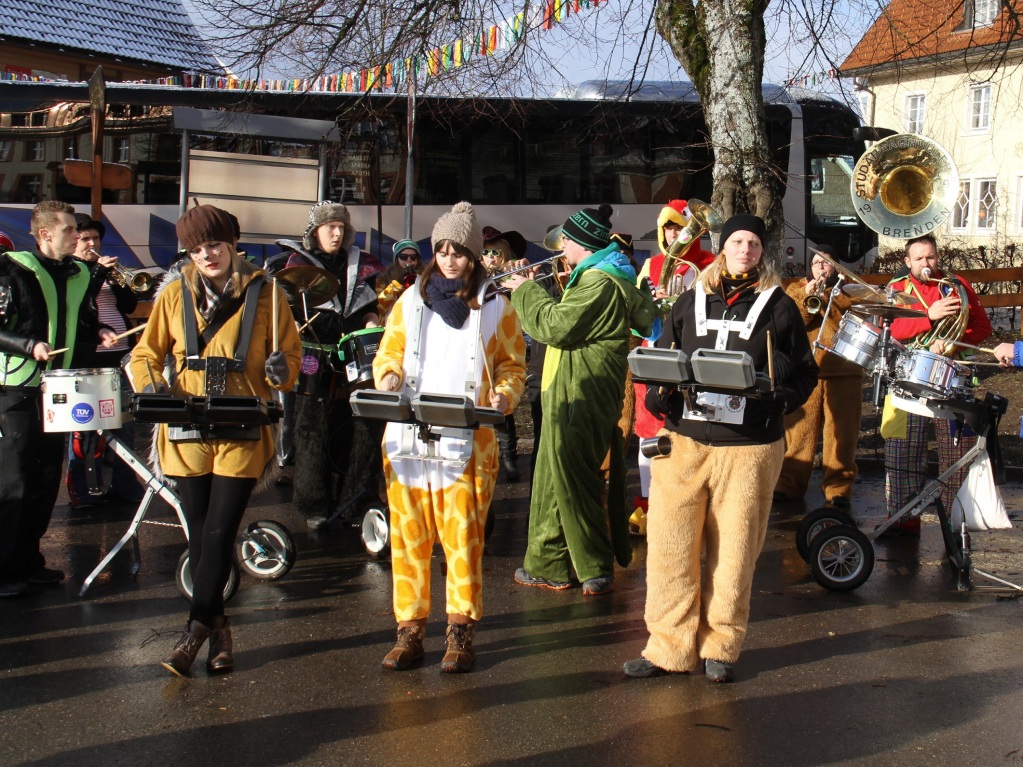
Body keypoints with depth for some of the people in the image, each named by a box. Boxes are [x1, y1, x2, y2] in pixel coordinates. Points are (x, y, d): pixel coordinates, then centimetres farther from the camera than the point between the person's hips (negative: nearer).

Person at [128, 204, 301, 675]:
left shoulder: (266, 294, 1)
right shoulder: (175, 295, 7)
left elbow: (291, 354, 6)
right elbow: (145, 354, 13)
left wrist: (281, 369, -17)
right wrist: (151, 385, -8)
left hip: (242, 433, -2)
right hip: (187, 433, 3)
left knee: (219, 534, -8)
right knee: (199, 537, 7)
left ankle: (195, 633, -2)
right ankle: (218, 627, 21)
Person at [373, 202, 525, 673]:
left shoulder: (495, 307, 9)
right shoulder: (411, 300, 16)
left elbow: (512, 365, 9)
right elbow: (388, 354, 17)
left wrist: (504, 396, -11)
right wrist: (388, 379, -5)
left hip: (467, 443, -2)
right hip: (407, 438, 3)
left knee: (462, 538, -5)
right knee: (408, 536, 3)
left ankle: (461, 633, 6)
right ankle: (409, 630, 12)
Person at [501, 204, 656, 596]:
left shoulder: (599, 283, -16)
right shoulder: (596, 276, 19)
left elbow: (555, 326, -20)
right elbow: (566, 319, 20)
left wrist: (526, 291, -6)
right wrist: (533, 290, 13)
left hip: (581, 397, -11)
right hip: (573, 392, 11)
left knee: (571, 479, -5)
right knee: (554, 478, 14)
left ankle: (596, 569, 6)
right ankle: (547, 565, 22)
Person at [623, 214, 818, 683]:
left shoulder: (778, 306, 8)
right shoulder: (691, 301, 14)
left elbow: (806, 372, 9)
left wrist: (783, 395, -12)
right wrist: (659, 394, -3)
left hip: (748, 446, -2)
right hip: (683, 440, 2)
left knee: (733, 548, 5)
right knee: (670, 544, 1)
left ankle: (720, 646, 20)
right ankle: (670, 646, 13)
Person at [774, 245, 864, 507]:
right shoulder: (797, 288, 16)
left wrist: (826, 298, -11)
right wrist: (807, 296, -12)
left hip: (843, 372, 0)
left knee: (841, 432, -1)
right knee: (798, 429, -1)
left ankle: (838, 487, 6)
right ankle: (789, 483, 6)